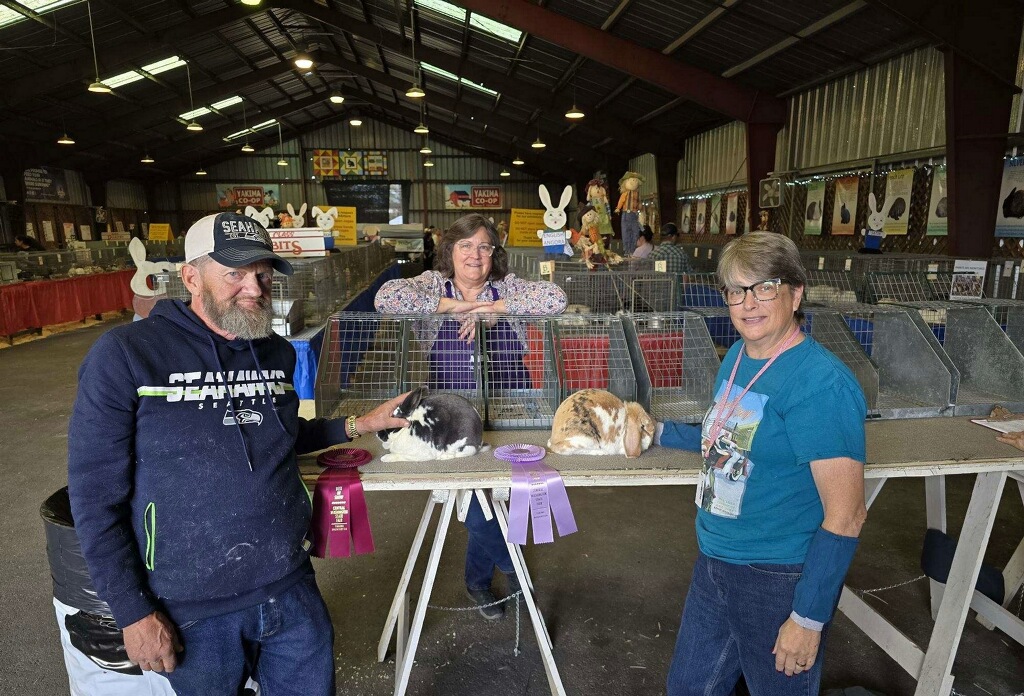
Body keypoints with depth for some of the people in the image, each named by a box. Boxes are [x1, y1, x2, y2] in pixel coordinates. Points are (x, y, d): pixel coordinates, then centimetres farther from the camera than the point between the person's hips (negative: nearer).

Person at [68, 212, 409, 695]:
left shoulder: (278, 354, 2)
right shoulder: (125, 355, -13)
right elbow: (95, 496, -10)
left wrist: (358, 425, 8)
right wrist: (134, 613, -9)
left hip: (292, 590, 4)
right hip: (193, 610, -4)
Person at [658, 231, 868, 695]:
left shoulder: (821, 384, -22)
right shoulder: (737, 356, 3)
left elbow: (845, 516, -22)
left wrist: (809, 618, -18)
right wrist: (664, 434, 20)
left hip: (780, 580, -8)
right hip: (714, 564, 8)